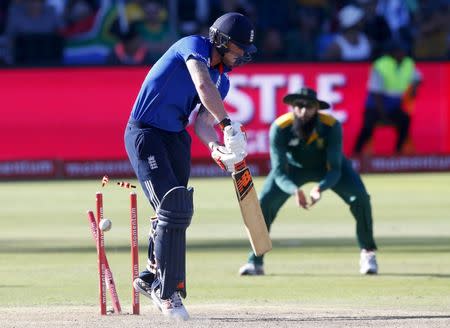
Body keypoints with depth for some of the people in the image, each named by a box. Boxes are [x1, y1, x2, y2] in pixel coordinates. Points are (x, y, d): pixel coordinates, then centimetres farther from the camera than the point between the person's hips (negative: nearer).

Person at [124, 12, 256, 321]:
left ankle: (151, 279, 31)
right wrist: (228, 125, -42)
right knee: (173, 208, -17)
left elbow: (202, 120, 2)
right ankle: (167, 292, -12)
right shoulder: (195, 46, -14)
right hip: (145, 134, -9)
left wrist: (215, 146, -19)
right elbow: (203, 86, -32)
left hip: (176, 139, 9)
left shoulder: (222, 80, 10)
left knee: (178, 212, 11)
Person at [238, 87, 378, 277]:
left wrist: (320, 188, -54)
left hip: (328, 167, 0)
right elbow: (279, 172, -33)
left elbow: (334, 170, -32)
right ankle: (255, 262, -3)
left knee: (360, 197, -21)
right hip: (294, 167, 0)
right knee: (264, 202, -19)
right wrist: (294, 190, -54)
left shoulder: (332, 126, -34)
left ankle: (368, 254, -2)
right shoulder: (279, 128, -33)